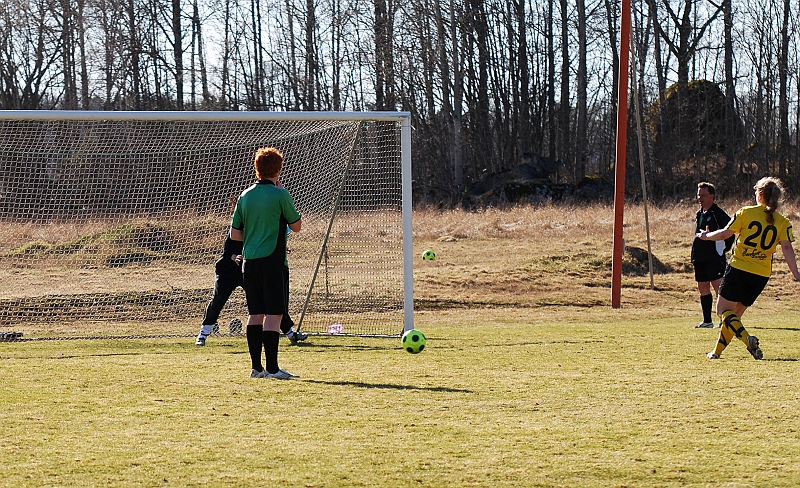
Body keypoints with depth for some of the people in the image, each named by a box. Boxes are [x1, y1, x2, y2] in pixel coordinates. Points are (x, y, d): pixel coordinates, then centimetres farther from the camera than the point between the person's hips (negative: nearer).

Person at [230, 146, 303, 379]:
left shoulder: (246, 195, 8)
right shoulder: (280, 195, -9)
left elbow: (235, 234, 10)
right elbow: (296, 226, 4)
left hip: (249, 262, 6)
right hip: (272, 261, -6)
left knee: (255, 314, 10)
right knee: (274, 314, -4)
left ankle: (256, 367, 12)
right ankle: (272, 368, -8)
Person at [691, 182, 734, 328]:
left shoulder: (717, 213, -8)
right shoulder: (699, 214, 16)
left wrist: (724, 248, -5)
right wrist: (695, 257, 16)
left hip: (715, 258, -9)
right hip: (700, 258, 9)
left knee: (719, 288, -12)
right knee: (703, 289, 11)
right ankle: (707, 321, 18)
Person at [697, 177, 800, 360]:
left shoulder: (746, 213, -3)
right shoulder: (783, 223, 2)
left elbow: (724, 233, 1)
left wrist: (706, 236, 19)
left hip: (738, 268, -4)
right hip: (761, 275, 4)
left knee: (723, 310, 2)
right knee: (735, 313, 18)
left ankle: (747, 338, -22)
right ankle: (718, 351, 19)